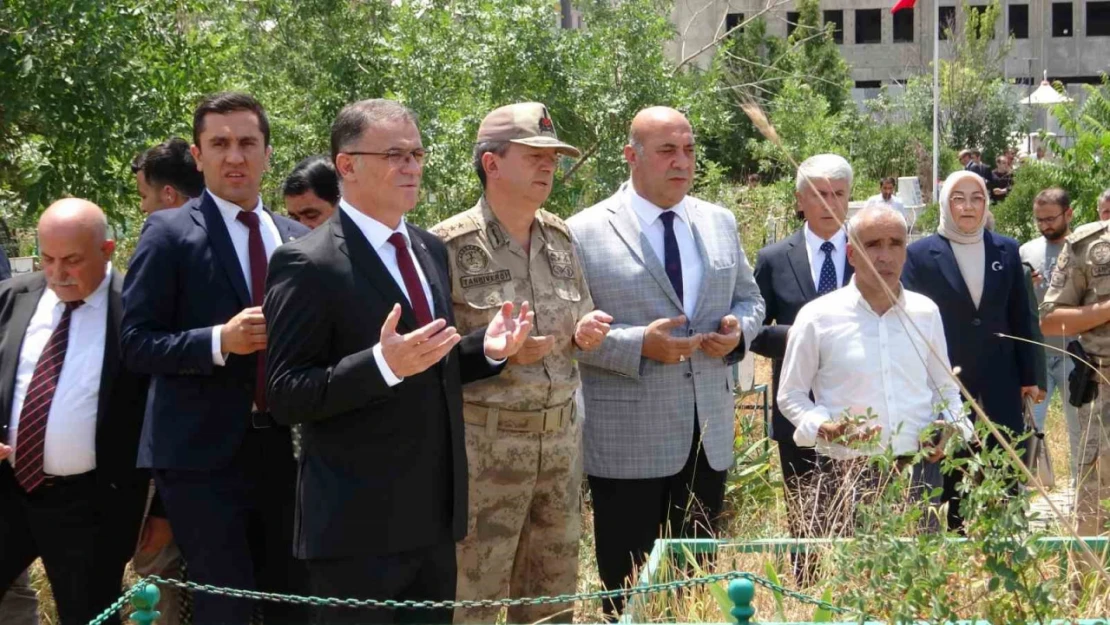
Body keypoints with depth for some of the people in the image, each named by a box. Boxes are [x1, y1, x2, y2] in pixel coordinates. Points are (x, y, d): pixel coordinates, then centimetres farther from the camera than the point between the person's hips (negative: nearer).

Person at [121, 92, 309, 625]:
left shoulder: (296, 238, 10)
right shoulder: (169, 233, -5)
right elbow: (136, 342, -10)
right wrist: (220, 341, -23)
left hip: (280, 450, 5)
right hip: (202, 459, -5)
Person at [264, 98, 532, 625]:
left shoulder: (431, 250, 12)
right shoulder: (309, 265, -13)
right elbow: (285, 397, -17)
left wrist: (488, 348, 1)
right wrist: (383, 364, -30)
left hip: (434, 519, 8)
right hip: (358, 526, -7)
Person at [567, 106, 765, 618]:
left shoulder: (720, 223, 10)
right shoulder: (585, 232, -7)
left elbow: (749, 299, 19)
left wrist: (738, 330, -4)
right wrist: (639, 344, -21)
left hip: (708, 436, 5)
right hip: (628, 442, -5)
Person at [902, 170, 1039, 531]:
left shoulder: (1006, 250, 7)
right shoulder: (920, 254, -2)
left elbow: (1020, 318, 11)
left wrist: (1028, 377, 10)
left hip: (999, 388, 2)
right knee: (949, 481, 6)